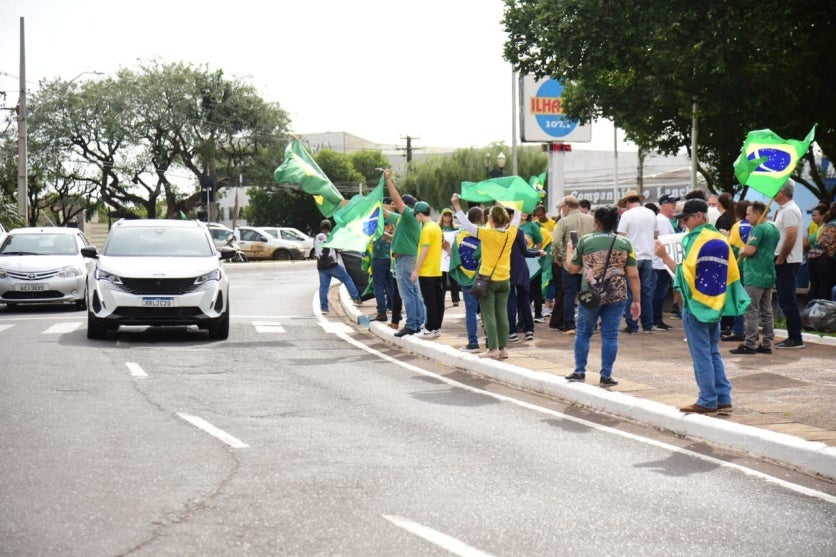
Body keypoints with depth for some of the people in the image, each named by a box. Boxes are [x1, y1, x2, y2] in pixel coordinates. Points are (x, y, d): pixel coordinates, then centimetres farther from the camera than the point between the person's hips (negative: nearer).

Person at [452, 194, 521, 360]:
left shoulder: (487, 233, -17)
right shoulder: (510, 233, -3)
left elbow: (466, 224, -15)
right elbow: (516, 219, 17)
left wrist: (457, 206, -7)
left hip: (488, 279, -5)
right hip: (504, 280, 5)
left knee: (488, 315, -1)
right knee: (502, 314, 8)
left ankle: (493, 349, -4)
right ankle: (503, 348, 9)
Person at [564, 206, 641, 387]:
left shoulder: (585, 241, -2)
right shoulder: (624, 243, 0)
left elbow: (572, 268, 7)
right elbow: (633, 275, -2)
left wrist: (569, 250, 24)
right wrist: (637, 300, 4)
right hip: (616, 296, 1)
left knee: (583, 333, 14)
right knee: (610, 335, 7)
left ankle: (579, 372, 17)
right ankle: (606, 376, 8)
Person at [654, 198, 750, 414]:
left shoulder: (696, 240, -15)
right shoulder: (721, 239, 13)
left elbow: (686, 273, -21)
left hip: (696, 304, -9)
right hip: (715, 305, 9)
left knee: (701, 354, -3)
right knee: (713, 352, 14)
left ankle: (707, 401, -1)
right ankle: (723, 398, 12)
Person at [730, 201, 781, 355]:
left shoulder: (758, 229, -14)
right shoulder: (774, 229, 15)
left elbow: (750, 250, -21)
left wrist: (741, 251, 1)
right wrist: (745, 251, 18)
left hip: (755, 276, -9)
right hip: (769, 276, 9)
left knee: (751, 311, -6)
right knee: (767, 312, 10)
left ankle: (749, 344, -6)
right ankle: (767, 344, 13)